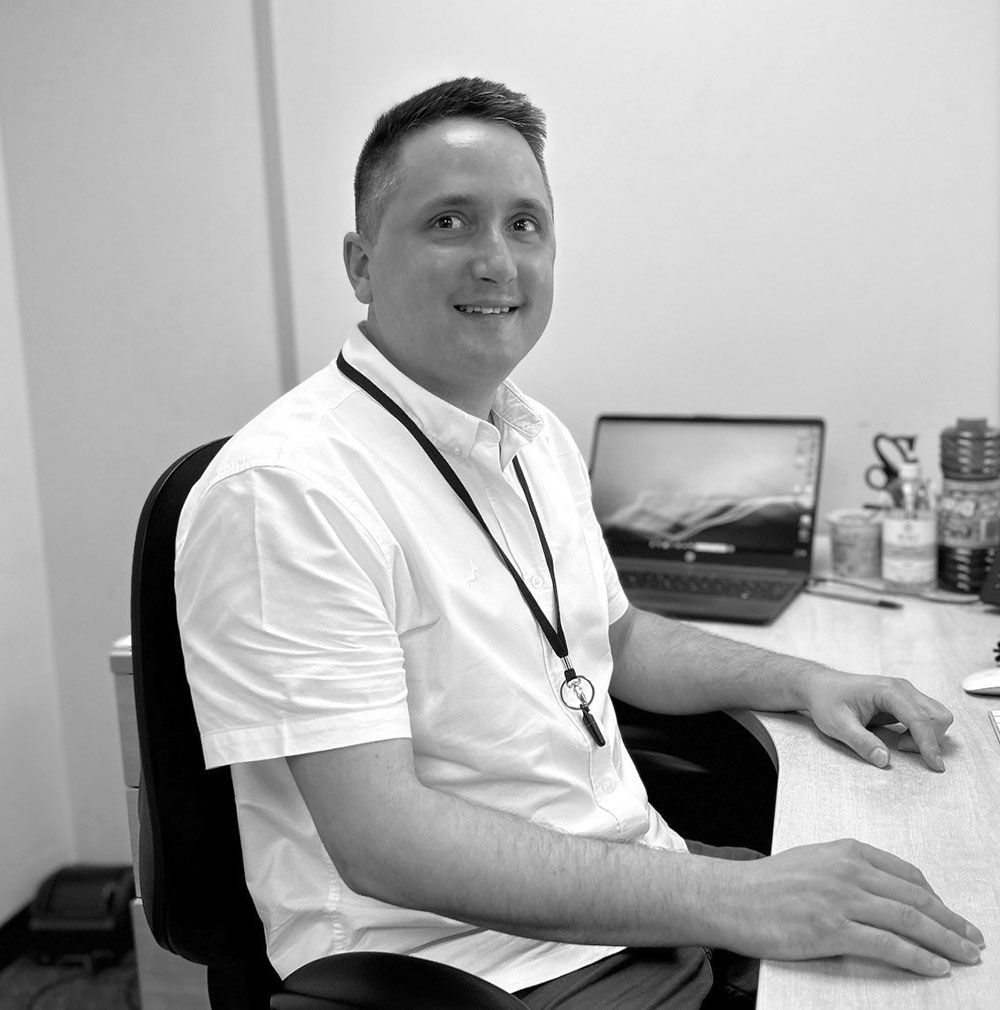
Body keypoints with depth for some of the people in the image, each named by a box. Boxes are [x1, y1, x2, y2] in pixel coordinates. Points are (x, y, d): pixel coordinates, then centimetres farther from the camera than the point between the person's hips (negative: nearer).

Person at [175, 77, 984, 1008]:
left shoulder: (539, 437, 9)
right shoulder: (284, 487, -19)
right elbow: (380, 840, -24)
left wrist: (801, 679, 8)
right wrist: (725, 899, -27)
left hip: (644, 885, 8)